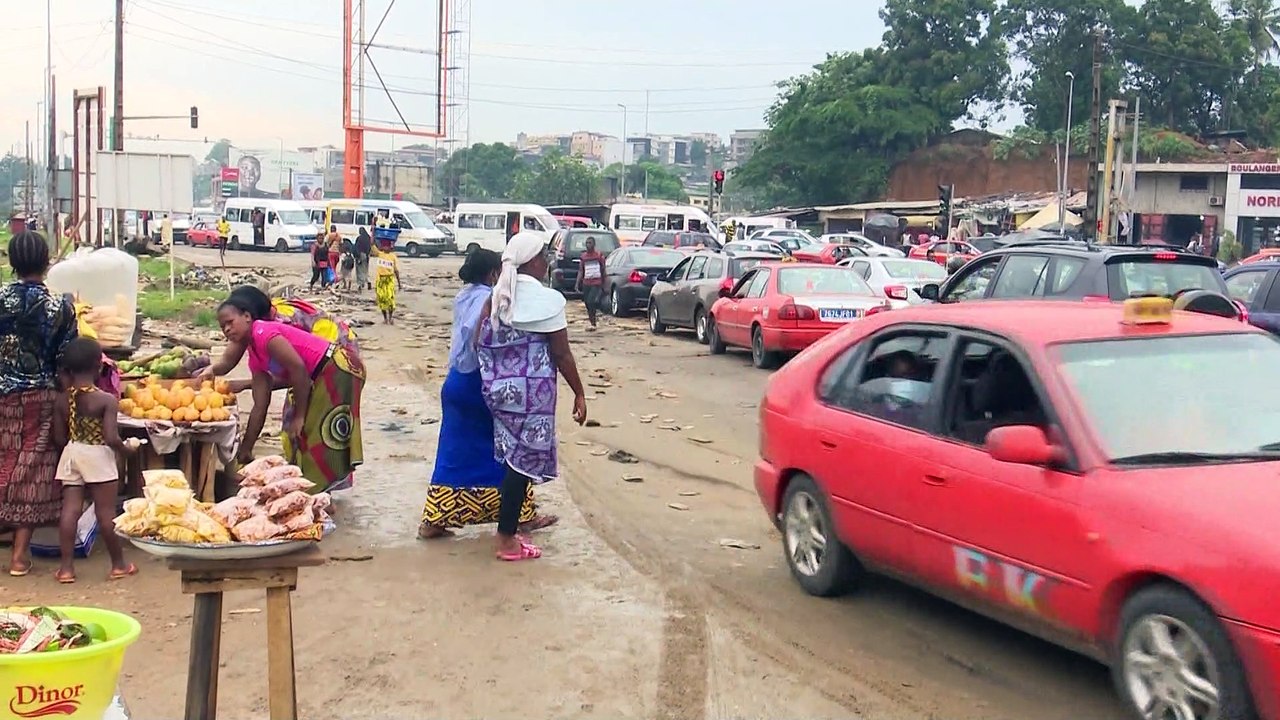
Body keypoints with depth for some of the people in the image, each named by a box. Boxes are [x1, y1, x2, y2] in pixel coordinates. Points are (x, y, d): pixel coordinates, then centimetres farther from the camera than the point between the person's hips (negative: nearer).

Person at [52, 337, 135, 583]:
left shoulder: (63, 401, 1)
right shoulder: (107, 400, -15)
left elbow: (59, 438, 3)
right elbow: (111, 438, -21)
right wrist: (125, 449, -1)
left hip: (72, 454, 5)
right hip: (98, 455, -5)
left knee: (70, 509, 6)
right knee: (106, 511, 3)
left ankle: (67, 567, 6)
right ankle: (118, 564, 15)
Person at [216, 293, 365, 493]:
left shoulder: (263, 332, -14)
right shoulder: (255, 359, 14)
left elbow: (298, 368, -23)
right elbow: (260, 407, 15)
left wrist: (299, 416, -18)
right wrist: (245, 449, 16)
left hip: (338, 368, -10)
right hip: (320, 378, 10)